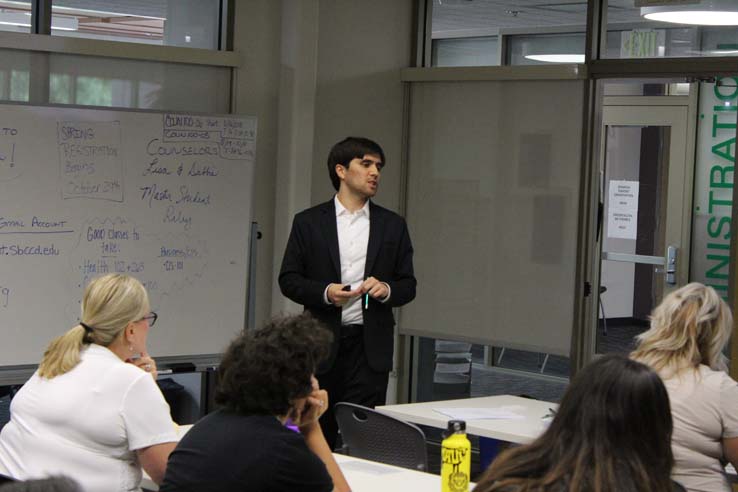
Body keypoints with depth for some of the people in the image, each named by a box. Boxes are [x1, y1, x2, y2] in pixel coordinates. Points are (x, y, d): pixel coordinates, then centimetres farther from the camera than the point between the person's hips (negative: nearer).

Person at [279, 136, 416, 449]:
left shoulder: (393, 226, 10)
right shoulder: (308, 222, 5)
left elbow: (408, 285, 11)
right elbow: (288, 280, 3)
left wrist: (387, 290, -11)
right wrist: (325, 292, -15)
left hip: (370, 345, 1)